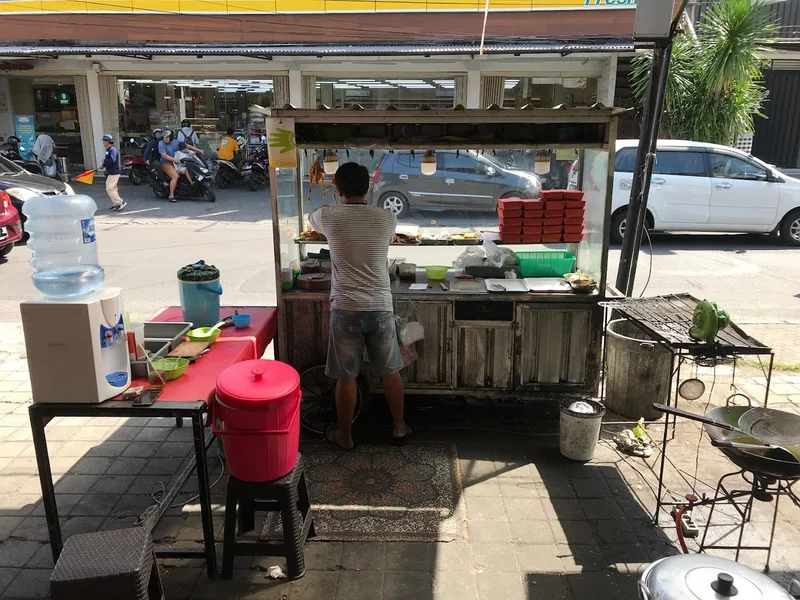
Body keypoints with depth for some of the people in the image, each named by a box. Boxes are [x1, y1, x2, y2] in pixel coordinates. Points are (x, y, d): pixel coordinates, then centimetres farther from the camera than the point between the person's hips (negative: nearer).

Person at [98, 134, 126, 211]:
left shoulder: (112, 150, -18)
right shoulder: (108, 150, 13)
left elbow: (112, 160, -32)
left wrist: (104, 161, -16)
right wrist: (103, 165, 8)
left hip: (113, 173, -10)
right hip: (111, 173, 10)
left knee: (109, 189, -10)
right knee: (113, 189, 14)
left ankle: (121, 202, -7)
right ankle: (115, 204, 20)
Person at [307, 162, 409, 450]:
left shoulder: (329, 217, -5)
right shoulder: (387, 218, -1)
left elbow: (311, 217, 20)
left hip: (346, 308, -2)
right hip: (380, 307, 2)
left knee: (345, 376, 10)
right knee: (390, 371, 17)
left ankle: (344, 435, 24)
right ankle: (399, 427, 30)